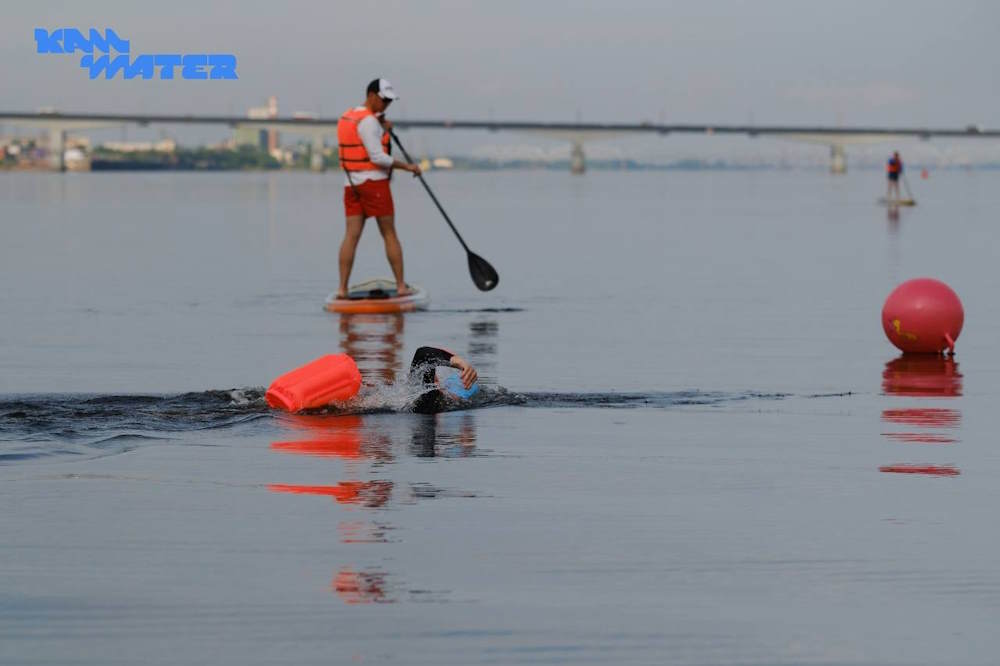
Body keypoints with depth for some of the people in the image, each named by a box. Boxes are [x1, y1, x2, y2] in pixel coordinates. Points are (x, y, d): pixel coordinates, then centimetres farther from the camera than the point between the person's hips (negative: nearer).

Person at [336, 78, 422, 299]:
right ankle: (401, 286, 5)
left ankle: (342, 288, -8)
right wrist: (407, 166, -11)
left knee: (351, 235, 0)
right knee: (390, 235, 2)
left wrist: (383, 129, 11)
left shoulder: (346, 118, 15)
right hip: (374, 182, -7)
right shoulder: (369, 121, -15)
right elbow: (377, 157, -19)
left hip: (351, 184, 7)